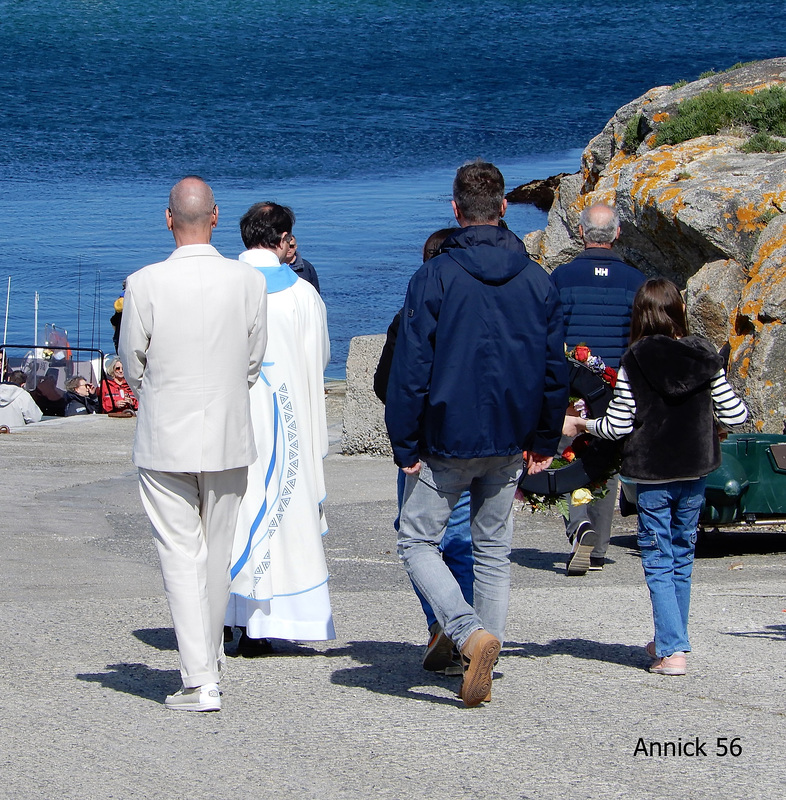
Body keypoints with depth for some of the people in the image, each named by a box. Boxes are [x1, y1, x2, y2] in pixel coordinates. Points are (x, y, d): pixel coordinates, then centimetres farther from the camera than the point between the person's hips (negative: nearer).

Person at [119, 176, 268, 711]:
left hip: (165, 442, -3)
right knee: (218, 556, 16)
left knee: (182, 556, -1)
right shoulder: (250, 282, -6)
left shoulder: (145, 284, -12)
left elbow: (132, 366, 0)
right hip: (229, 440, 3)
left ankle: (201, 681, -8)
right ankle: (211, 660, 31)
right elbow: (254, 364, 5)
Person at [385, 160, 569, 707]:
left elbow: (410, 368, -11)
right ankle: (485, 667, 11)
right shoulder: (538, 281, 3)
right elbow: (556, 369, 7)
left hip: (447, 441, -4)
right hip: (510, 441, 4)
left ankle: (471, 634, -16)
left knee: (418, 542, 6)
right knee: (494, 549, 14)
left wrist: (404, 444, -5)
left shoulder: (435, 277, -11)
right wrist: (545, 442, 16)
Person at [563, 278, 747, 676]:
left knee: (658, 562, 1)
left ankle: (672, 650, -8)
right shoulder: (704, 355, -2)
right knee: (682, 559, 16)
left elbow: (617, 426, -10)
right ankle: (669, 641, 24)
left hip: (652, 473, -3)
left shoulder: (634, 362, -11)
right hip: (695, 469, 3)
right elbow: (733, 413, 1)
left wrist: (580, 425, 6)